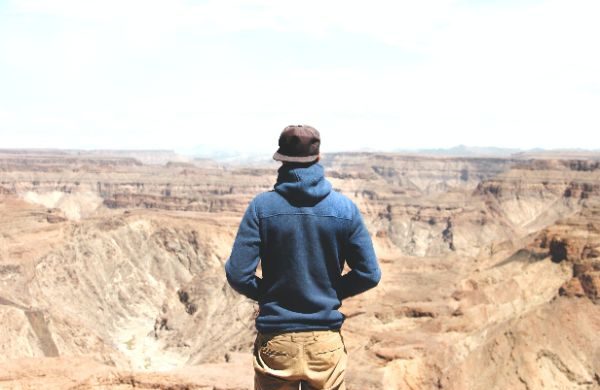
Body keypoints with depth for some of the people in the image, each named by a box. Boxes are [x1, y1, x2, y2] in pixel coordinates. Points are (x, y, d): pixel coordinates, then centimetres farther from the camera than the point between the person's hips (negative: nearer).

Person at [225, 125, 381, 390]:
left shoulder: (262, 206, -9)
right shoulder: (345, 208, -5)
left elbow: (238, 275, -13)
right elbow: (369, 274, -3)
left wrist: (266, 294, 7)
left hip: (275, 342, -1)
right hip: (326, 341, 1)